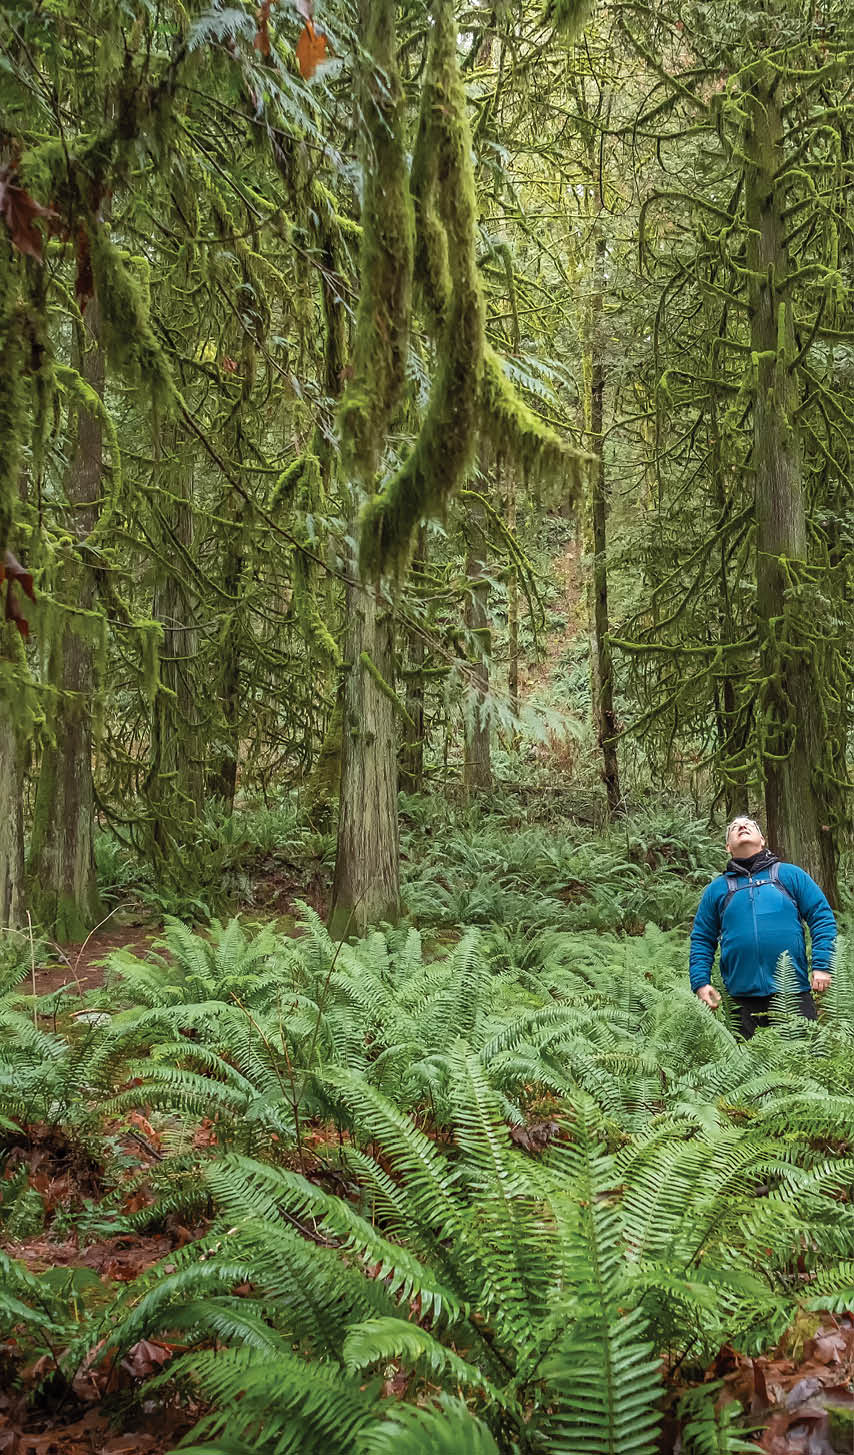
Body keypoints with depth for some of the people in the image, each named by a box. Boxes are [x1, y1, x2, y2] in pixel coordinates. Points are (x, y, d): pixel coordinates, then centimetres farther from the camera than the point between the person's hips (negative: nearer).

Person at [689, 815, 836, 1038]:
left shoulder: (789, 874, 9)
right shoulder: (717, 889, 13)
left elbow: (822, 918, 5)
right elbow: (701, 940, 14)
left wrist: (822, 966, -6)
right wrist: (700, 983, 2)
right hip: (743, 998, 1)